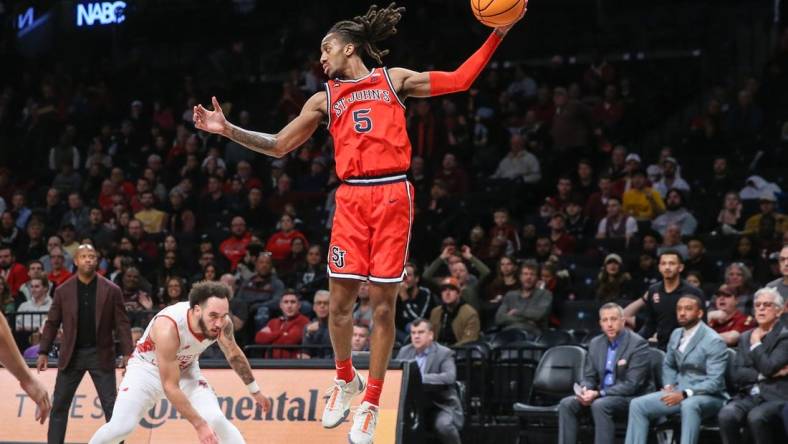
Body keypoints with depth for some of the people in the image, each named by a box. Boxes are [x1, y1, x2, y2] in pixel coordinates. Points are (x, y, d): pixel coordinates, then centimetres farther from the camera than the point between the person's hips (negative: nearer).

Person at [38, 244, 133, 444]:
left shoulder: (111, 290, -2)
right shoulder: (63, 291, 2)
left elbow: (122, 324, -1)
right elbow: (52, 323, 6)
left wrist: (127, 353, -8)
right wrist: (43, 352, 1)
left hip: (101, 354, -1)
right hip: (71, 355, 1)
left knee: (111, 406, -2)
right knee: (59, 406, 3)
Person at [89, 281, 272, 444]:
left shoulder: (222, 323, -24)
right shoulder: (168, 327, -41)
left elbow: (234, 355, 0)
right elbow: (170, 386, -35)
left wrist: (255, 390, 11)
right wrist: (199, 425, -35)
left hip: (185, 370, 4)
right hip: (147, 368, -4)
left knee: (216, 420, -15)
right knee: (120, 426, -18)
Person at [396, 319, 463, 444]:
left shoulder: (444, 353, -7)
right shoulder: (405, 351, 10)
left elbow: (450, 377, -24)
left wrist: (421, 378, -33)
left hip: (441, 405, -5)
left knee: (443, 425, -34)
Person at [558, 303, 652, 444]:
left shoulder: (638, 344, -12)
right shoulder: (596, 343, 10)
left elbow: (632, 384, -18)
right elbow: (589, 377, 15)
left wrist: (599, 394, -23)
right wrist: (585, 390, -10)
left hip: (632, 397, -7)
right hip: (601, 396, 7)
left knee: (600, 405, -35)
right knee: (566, 404, -14)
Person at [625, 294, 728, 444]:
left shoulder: (714, 341, -14)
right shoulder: (676, 335, 9)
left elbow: (715, 382, -18)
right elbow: (668, 365, 24)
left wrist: (685, 394, -27)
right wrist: (668, 385, 3)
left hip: (707, 396, -7)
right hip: (679, 392, 7)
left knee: (689, 405, -41)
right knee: (637, 405, -10)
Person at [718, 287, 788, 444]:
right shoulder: (746, 337, 18)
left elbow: (768, 367, -14)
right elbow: (737, 374, 8)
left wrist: (756, 343, 0)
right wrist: (763, 375, -7)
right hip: (749, 396, 5)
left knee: (756, 417, -35)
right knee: (726, 414, -26)